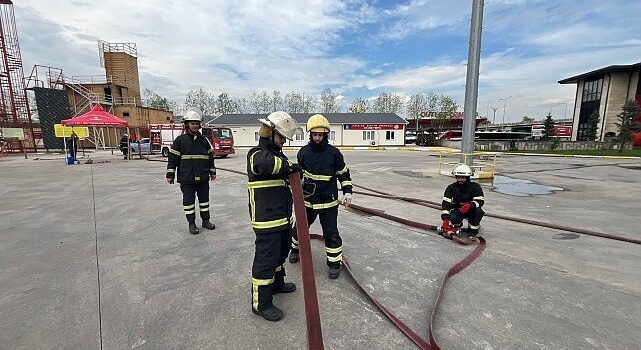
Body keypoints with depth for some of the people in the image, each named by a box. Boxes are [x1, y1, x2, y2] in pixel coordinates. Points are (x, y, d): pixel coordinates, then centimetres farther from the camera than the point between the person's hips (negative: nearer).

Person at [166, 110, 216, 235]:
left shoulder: (204, 140, 8)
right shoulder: (180, 140, -3)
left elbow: (210, 156, 14)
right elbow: (173, 158, -2)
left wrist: (212, 172, 14)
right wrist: (170, 175, -3)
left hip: (203, 178, 3)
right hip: (186, 178, -3)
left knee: (204, 199, 12)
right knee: (189, 201, 6)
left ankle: (206, 220, 25)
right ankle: (191, 223, 18)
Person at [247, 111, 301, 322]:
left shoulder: (278, 155, 15)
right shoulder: (257, 154, -14)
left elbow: (288, 181, 22)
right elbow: (266, 163, -40)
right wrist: (289, 166, -27)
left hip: (283, 217, 10)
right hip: (266, 219, -10)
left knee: (282, 251, 24)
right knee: (266, 258, 0)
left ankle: (277, 283, 46)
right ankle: (260, 303, 16)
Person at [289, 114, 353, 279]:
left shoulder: (334, 153, -9)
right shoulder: (304, 152, -3)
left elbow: (344, 174, 1)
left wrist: (347, 192, -5)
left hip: (328, 201, -3)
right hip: (308, 199, 3)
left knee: (331, 233, 0)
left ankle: (335, 262, 19)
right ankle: (296, 248, 47)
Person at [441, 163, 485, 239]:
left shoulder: (475, 187, -9)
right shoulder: (451, 188, -8)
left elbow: (480, 201, -17)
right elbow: (446, 203, -16)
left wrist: (470, 205, -40)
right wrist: (445, 219, -28)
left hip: (470, 211, 0)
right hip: (457, 210, 0)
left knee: (479, 211, -31)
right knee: (453, 218, -31)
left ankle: (473, 229, -10)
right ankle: (457, 225, 8)